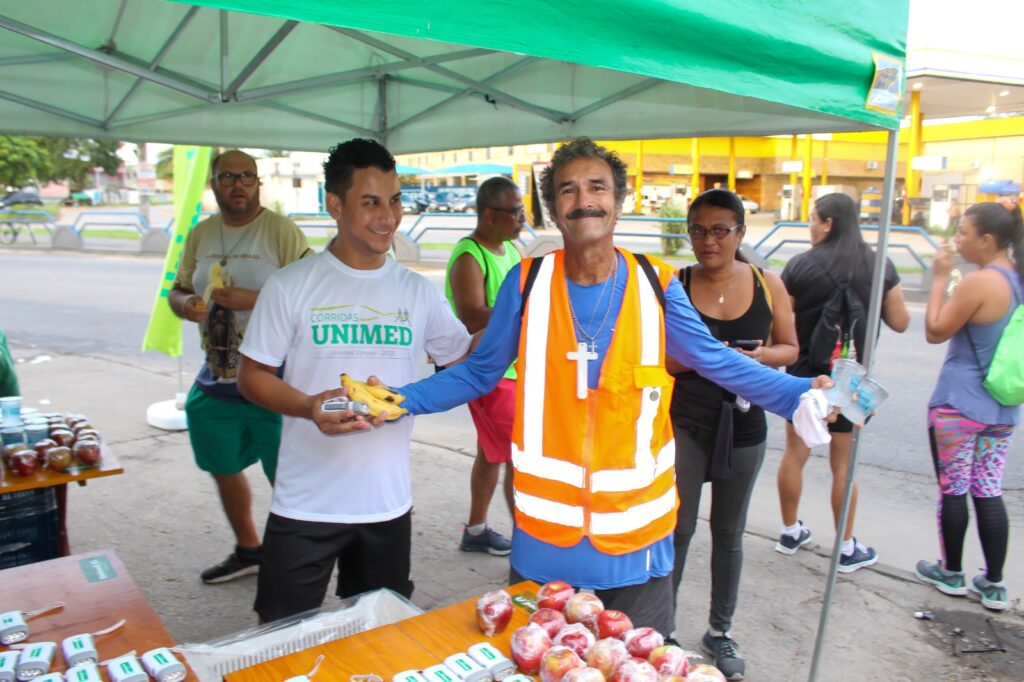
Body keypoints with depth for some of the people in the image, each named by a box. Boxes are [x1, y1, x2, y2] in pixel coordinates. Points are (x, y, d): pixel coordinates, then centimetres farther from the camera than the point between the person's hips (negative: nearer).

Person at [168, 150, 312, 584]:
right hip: (216, 379, 7)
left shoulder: (281, 231, -10)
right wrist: (185, 304, -5)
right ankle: (248, 551, 41)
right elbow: (178, 290, 18)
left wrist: (253, 299, -25)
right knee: (224, 469, 20)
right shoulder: (200, 235, 10)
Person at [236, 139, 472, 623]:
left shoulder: (416, 291, 4)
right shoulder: (292, 286, -5)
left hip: (389, 505, 3)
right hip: (304, 507, -3)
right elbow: (252, 376, -3)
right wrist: (310, 407, -21)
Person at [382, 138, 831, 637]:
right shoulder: (529, 281, -6)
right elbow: (479, 373, 2)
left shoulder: (656, 285, -5)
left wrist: (800, 394, -10)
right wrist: (401, 400, -9)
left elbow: (718, 362, 2)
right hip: (545, 531, 0)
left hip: (637, 530, 0)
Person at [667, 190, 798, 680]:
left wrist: (762, 355, -14)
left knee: (729, 531, 15)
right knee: (677, 527, 2)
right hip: (685, 422, -2)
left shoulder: (768, 285, -2)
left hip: (744, 424, 2)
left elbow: (789, 348, 7)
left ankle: (720, 631, 33)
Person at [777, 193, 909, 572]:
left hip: (805, 372, 0)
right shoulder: (880, 267, -5)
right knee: (843, 463, 10)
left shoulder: (801, 266, -10)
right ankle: (847, 549, 21)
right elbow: (899, 323, 1)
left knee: (795, 452, 15)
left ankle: (790, 532, 28)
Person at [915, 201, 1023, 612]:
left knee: (953, 490, 7)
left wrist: (940, 278, -7)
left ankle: (951, 574, 22)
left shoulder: (979, 283, -19)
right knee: (989, 492, 13)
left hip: (958, 405, -8)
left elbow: (935, 332, -11)